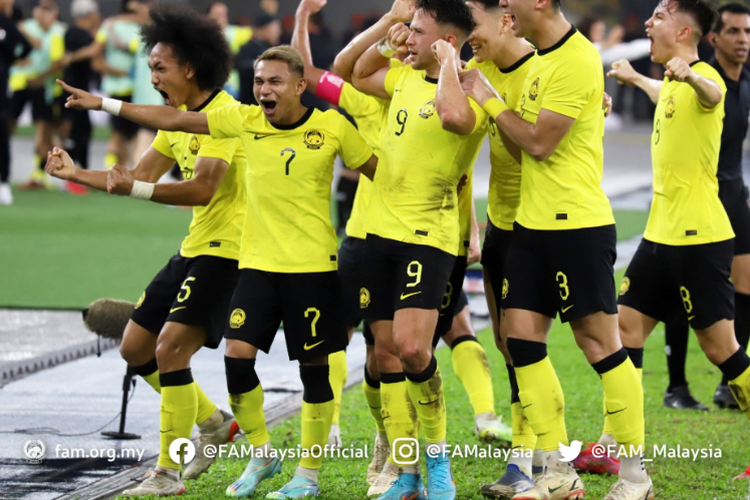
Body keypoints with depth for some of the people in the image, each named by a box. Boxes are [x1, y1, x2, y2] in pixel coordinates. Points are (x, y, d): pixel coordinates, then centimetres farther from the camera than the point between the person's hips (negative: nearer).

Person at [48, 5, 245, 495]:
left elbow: (203, 188, -29)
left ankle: (168, 473, -12)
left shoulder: (223, 114, -17)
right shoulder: (178, 116, 13)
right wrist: (77, 174, 15)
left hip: (228, 251, -10)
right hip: (194, 249, 10)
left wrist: (135, 189, -35)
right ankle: (213, 423, 26)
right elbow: (143, 174, 20)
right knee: (135, 348, 11)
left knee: (169, 349, -19)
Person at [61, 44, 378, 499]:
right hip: (258, 262, 3)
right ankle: (263, 454, 13)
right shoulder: (247, 121, 1)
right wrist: (105, 104, 4)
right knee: (237, 354, -8)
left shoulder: (332, 128, -6)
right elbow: (176, 120, 4)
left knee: (314, 368, 2)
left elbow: (380, 171, 6)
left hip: (313, 266, -3)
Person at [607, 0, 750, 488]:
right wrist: (634, 78, 57)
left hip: (699, 235, -9)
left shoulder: (703, 77, -15)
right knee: (627, 327, 7)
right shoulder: (673, 84, 13)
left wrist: (690, 76, -64)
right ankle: (611, 446, 12)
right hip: (662, 231, 9)